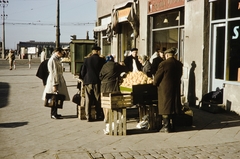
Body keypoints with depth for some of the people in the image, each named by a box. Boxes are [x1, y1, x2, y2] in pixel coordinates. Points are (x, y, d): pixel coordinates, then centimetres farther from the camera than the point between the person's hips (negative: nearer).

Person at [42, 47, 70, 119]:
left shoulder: (56, 59, 15)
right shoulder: (53, 60, -16)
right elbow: (53, 73, -20)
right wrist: (54, 84, -22)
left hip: (59, 80, 10)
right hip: (55, 81, -10)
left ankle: (54, 113, 22)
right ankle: (53, 114, 2)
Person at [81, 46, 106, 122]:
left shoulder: (86, 60, -1)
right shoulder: (102, 60, -5)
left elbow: (82, 72, 1)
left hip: (88, 82, 1)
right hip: (98, 82, -1)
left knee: (88, 100, 6)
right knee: (98, 100, 8)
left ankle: (88, 116, 7)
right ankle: (99, 115, 13)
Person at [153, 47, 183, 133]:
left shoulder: (163, 64, -15)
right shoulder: (179, 64, 3)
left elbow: (157, 77, -9)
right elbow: (179, 76, 10)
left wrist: (155, 83, 10)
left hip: (165, 89, -6)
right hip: (176, 88, 6)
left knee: (165, 107, 2)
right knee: (174, 106, 14)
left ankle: (166, 126, 4)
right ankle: (173, 125, 21)